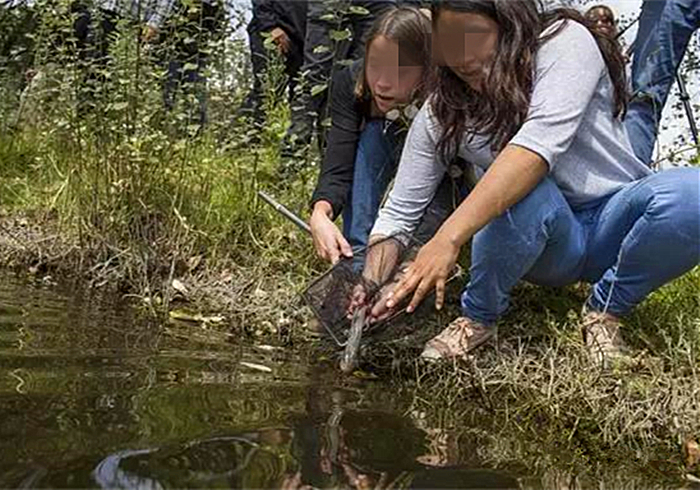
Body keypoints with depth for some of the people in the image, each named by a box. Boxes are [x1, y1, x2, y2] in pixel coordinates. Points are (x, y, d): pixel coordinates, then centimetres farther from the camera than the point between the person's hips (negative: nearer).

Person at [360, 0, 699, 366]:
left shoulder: (565, 41, -15)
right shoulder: (441, 114, -4)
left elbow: (539, 143, -31)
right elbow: (399, 212, -1)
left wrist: (449, 237, -41)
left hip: (613, 221, 0)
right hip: (545, 243, 1)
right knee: (526, 193, -36)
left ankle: (606, 310, -7)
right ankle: (477, 318, -9)